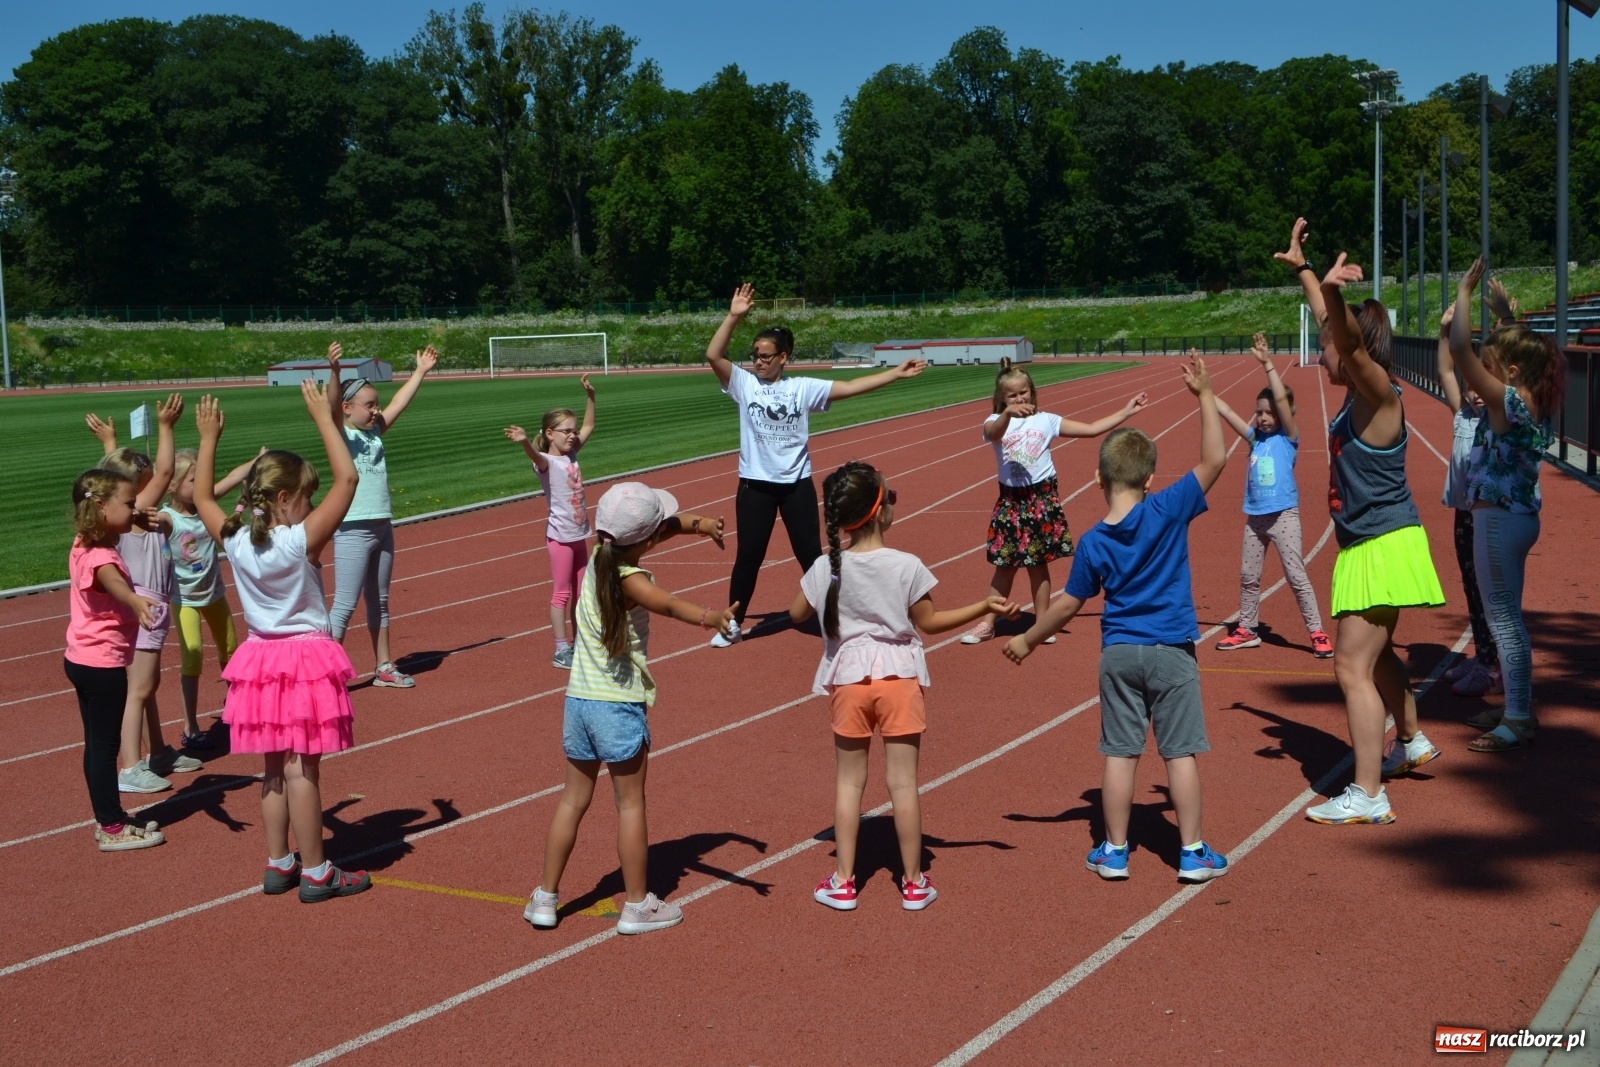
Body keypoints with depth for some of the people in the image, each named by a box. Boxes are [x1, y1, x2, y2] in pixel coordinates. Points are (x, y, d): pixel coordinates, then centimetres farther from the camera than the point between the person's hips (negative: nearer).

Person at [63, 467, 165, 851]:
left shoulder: (85, 546, 6)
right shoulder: (99, 557, -24)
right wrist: (137, 602, -67)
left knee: (98, 744, 17)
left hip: (84, 660, 10)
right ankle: (112, 829, 8)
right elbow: (113, 583, -47)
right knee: (105, 745, 0)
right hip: (102, 664, -10)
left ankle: (108, 818, 28)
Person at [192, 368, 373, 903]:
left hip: (261, 659, 6)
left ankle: (278, 865, 22)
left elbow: (203, 496, 14)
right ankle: (315, 873, 7)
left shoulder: (235, 540, -5)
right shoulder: (302, 540, -19)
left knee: (274, 768, 14)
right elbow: (347, 478, -20)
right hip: (306, 660, -6)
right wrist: (323, 415, -16)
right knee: (301, 767, -1)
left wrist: (209, 438, 17)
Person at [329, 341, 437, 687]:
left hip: (382, 527, 7)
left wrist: (421, 370, 11)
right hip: (353, 531, -7)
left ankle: (384, 668, 25)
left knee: (379, 602, 16)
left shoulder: (376, 431, 9)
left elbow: (399, 403, 12)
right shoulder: (341, 435, -9)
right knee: (345, 605, -7)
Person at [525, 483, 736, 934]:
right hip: (620, 706, -6)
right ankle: (637, 905, 15)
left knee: (573, 799, 16)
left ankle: (545, 898, 22)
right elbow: (668, 604, -40)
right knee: (630, 804, 6)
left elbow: (662, 526, 13)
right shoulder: (629, 579, -19)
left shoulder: (598, 557, 2)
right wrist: (709, 617, -56)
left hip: (578, 698, 7)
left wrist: (696, 523, -1)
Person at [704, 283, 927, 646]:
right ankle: (733, 624, 19)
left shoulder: (803, 388, 0)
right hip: (755, 485, 0)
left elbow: (850, 387, -3)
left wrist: (897, 373, -8)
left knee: (811, 554, 7)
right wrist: (734, 316, -21)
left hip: (797, 484, 0)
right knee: (748, 555, 5)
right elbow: (713, 355, -14)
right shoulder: (744, 383, -1)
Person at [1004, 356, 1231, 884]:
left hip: (1118, 654, 2)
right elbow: (1213, 461, -10)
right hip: (1171, 652, -2)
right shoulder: (1167, 510, -11)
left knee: (1119, 752, 9)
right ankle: (1192, 852, 11)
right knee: (1181, 752, 5)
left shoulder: (1092, 542, -4)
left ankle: (1115, 851, 16)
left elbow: (1069, 604, 2)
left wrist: (1027, 640, 15)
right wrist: (1205, 396, -5)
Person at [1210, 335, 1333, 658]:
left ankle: (1318, 633, -2)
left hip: (1283, 516, -6)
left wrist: (1267, 364, -23)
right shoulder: (1255, 438, 9)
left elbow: (1282, 400, -18)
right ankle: (1247, 630, 26)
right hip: (1255, 517, 6)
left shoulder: (1288, 437, -6)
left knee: (1296, 576, -7)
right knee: (1248, 576, 13)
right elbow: (1227, 411, 10)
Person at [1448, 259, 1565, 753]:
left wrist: (1464, 293, -16)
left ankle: (1517, 722, 0)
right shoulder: (1535, 401, 6)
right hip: (1519, 516, 9)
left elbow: (1460, 349, -26)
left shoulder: (1507, 400, -18)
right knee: (1508, 617, 18)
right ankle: (1520, 705, 27)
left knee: (1503, 618, -4)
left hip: (1499, 520, -9)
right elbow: (1517, 346, 28)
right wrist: (1503, 312, 22)